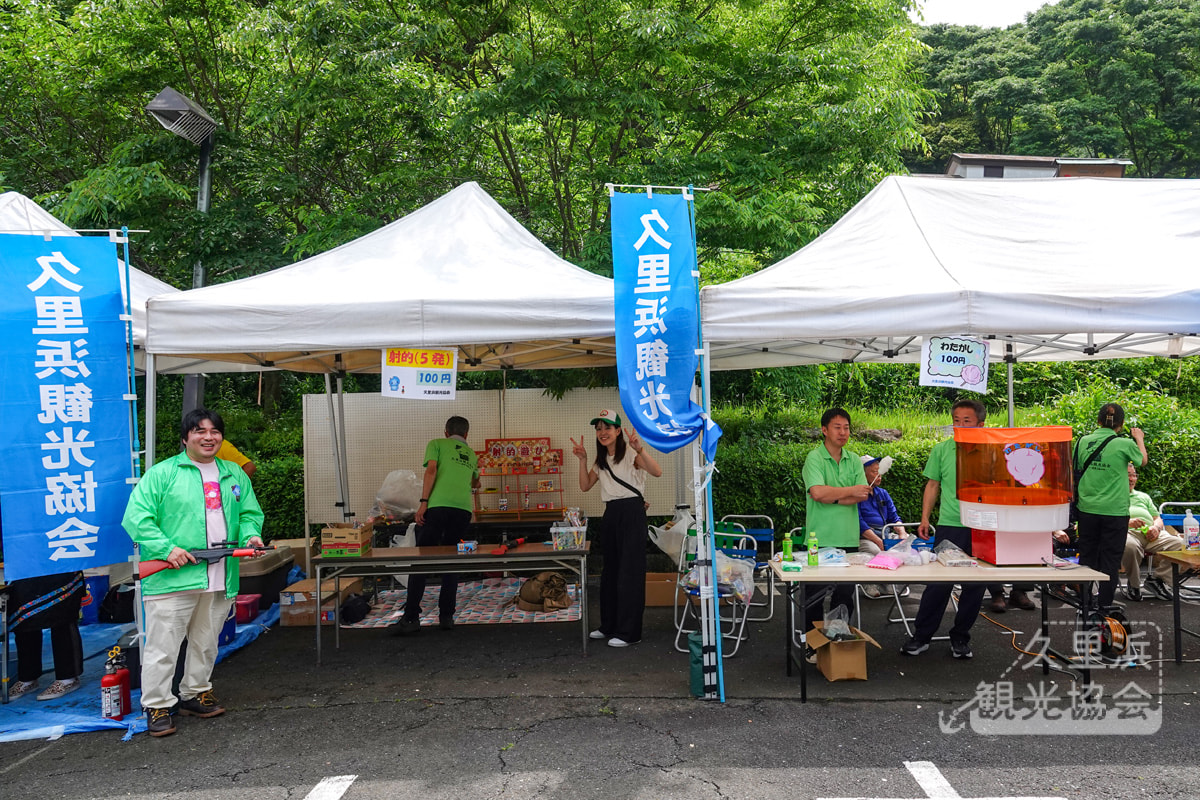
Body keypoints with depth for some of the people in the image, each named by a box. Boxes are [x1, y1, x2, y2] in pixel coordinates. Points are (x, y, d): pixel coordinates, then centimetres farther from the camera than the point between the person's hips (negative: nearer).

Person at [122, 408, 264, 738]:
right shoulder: (162, 473, -3)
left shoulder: (234, 474, 13)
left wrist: (251, 535, -3)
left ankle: (195, 695, 34)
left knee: (206, 644, 18)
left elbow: (250, 512, 18)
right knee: (163, 646, 1)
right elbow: (137, 517, -8)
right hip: (172, 577, -5)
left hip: (220, 580, 5)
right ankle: (157, 706, 15)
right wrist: (166, 548, -19)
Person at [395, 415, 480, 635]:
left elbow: (431, 471, -2)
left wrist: (423, 502, -5)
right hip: (463, 509, 4)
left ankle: (411, 617, -6)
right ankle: (446, 616, 10)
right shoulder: (472, 455, 26)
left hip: (438, 505, -4)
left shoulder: (437, 444, 15)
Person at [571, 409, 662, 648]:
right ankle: (609, 626, 26)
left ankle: (629, 632, 2)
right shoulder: (600, 460, 15)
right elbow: (585, 486, 13)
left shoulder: (630, 454, -9)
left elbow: (657, 472, -23)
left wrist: (640, 449, -35)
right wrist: (583, 460, 2)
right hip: (610, 514, 8)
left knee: (629, 572, -4)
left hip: (632, 513, -8)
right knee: (610, 570, 14)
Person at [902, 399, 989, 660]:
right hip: (949, 525, 0)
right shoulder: (941, 450, 5)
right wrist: (925, 518, 5)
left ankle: (960, 637, 23)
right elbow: (933, 485, 10)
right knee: (938, 582, -1)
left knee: (974, 584, 7)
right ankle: (921, 636, 10)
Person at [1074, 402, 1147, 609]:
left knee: (1087, 556, 14)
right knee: (1110, 560, 7)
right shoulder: (1124, 445, -10)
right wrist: (1139, 439, 26)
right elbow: (1143, 460, 10)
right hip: (1114, 511, -3)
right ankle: (1104, 605, 10)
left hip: (1087, 509, 3)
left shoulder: (1083, 441, -2)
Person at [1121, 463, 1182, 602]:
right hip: (1127, 533, -5)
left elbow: (1158, 518, 28)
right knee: (1130, 546, -41)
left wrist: (1156, 527, 3)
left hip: (1151, 535, 5)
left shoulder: (1144, 496, 33)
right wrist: (1127, 522, -16)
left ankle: (1157, 579, -12)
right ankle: (1133, 584, -18)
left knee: (1179, 543, -24)